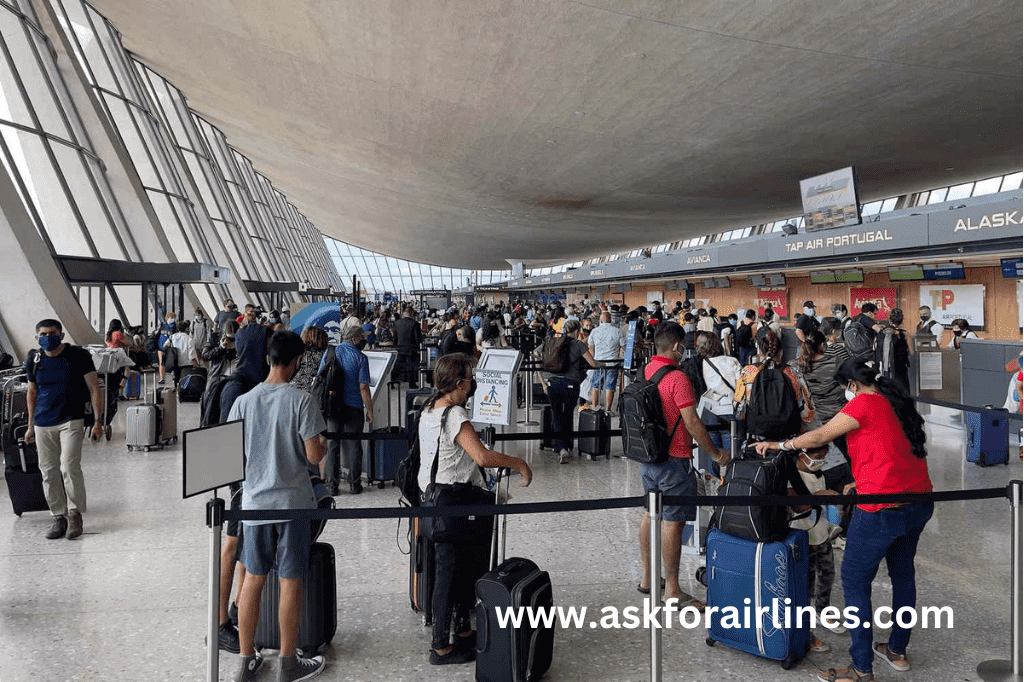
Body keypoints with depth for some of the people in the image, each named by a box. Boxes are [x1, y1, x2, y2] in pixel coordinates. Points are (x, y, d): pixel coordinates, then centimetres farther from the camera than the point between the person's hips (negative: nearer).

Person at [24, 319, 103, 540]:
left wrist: (98, 421, -7)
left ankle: (75, 513, 2)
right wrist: (31, 426, 19)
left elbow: (94, 388, -2)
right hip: (43, 425, 4)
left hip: (71, 421, -4)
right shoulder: (33, 360, 8)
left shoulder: (78, 356, -3)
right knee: (49, 472, 4)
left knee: (70, 466, -14)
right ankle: (58, 517, 15)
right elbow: (32, 393, 20)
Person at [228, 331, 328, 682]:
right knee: (291, 583, 7)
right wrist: (321, 441, 7)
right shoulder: (301, 401, -13)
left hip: (254, 501, 4)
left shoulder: (244, 402, -2)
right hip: (292, 502, -4)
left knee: (253, 580, 14)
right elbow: (314, 456, -14)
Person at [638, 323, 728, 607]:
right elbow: (692, 423, -18)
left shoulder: (647, 371, 6)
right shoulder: (676, 378, -19)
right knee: (672, 522, -2)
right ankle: (672, 590, 6)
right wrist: (716, 453, -7)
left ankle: (647, 578, 28)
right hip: (673, 460, -9)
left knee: (651, 514, 17)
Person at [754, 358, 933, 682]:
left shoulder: (864, 403, -12)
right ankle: (897, 651, 37)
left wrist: (778, 445, 1)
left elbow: (820, 437, -10)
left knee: (855, 580, 1)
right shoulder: (897, 403, 13)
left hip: (884, 508, -9)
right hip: (920, 501, 9)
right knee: (902, 572, 22)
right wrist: (863, 483, 23)